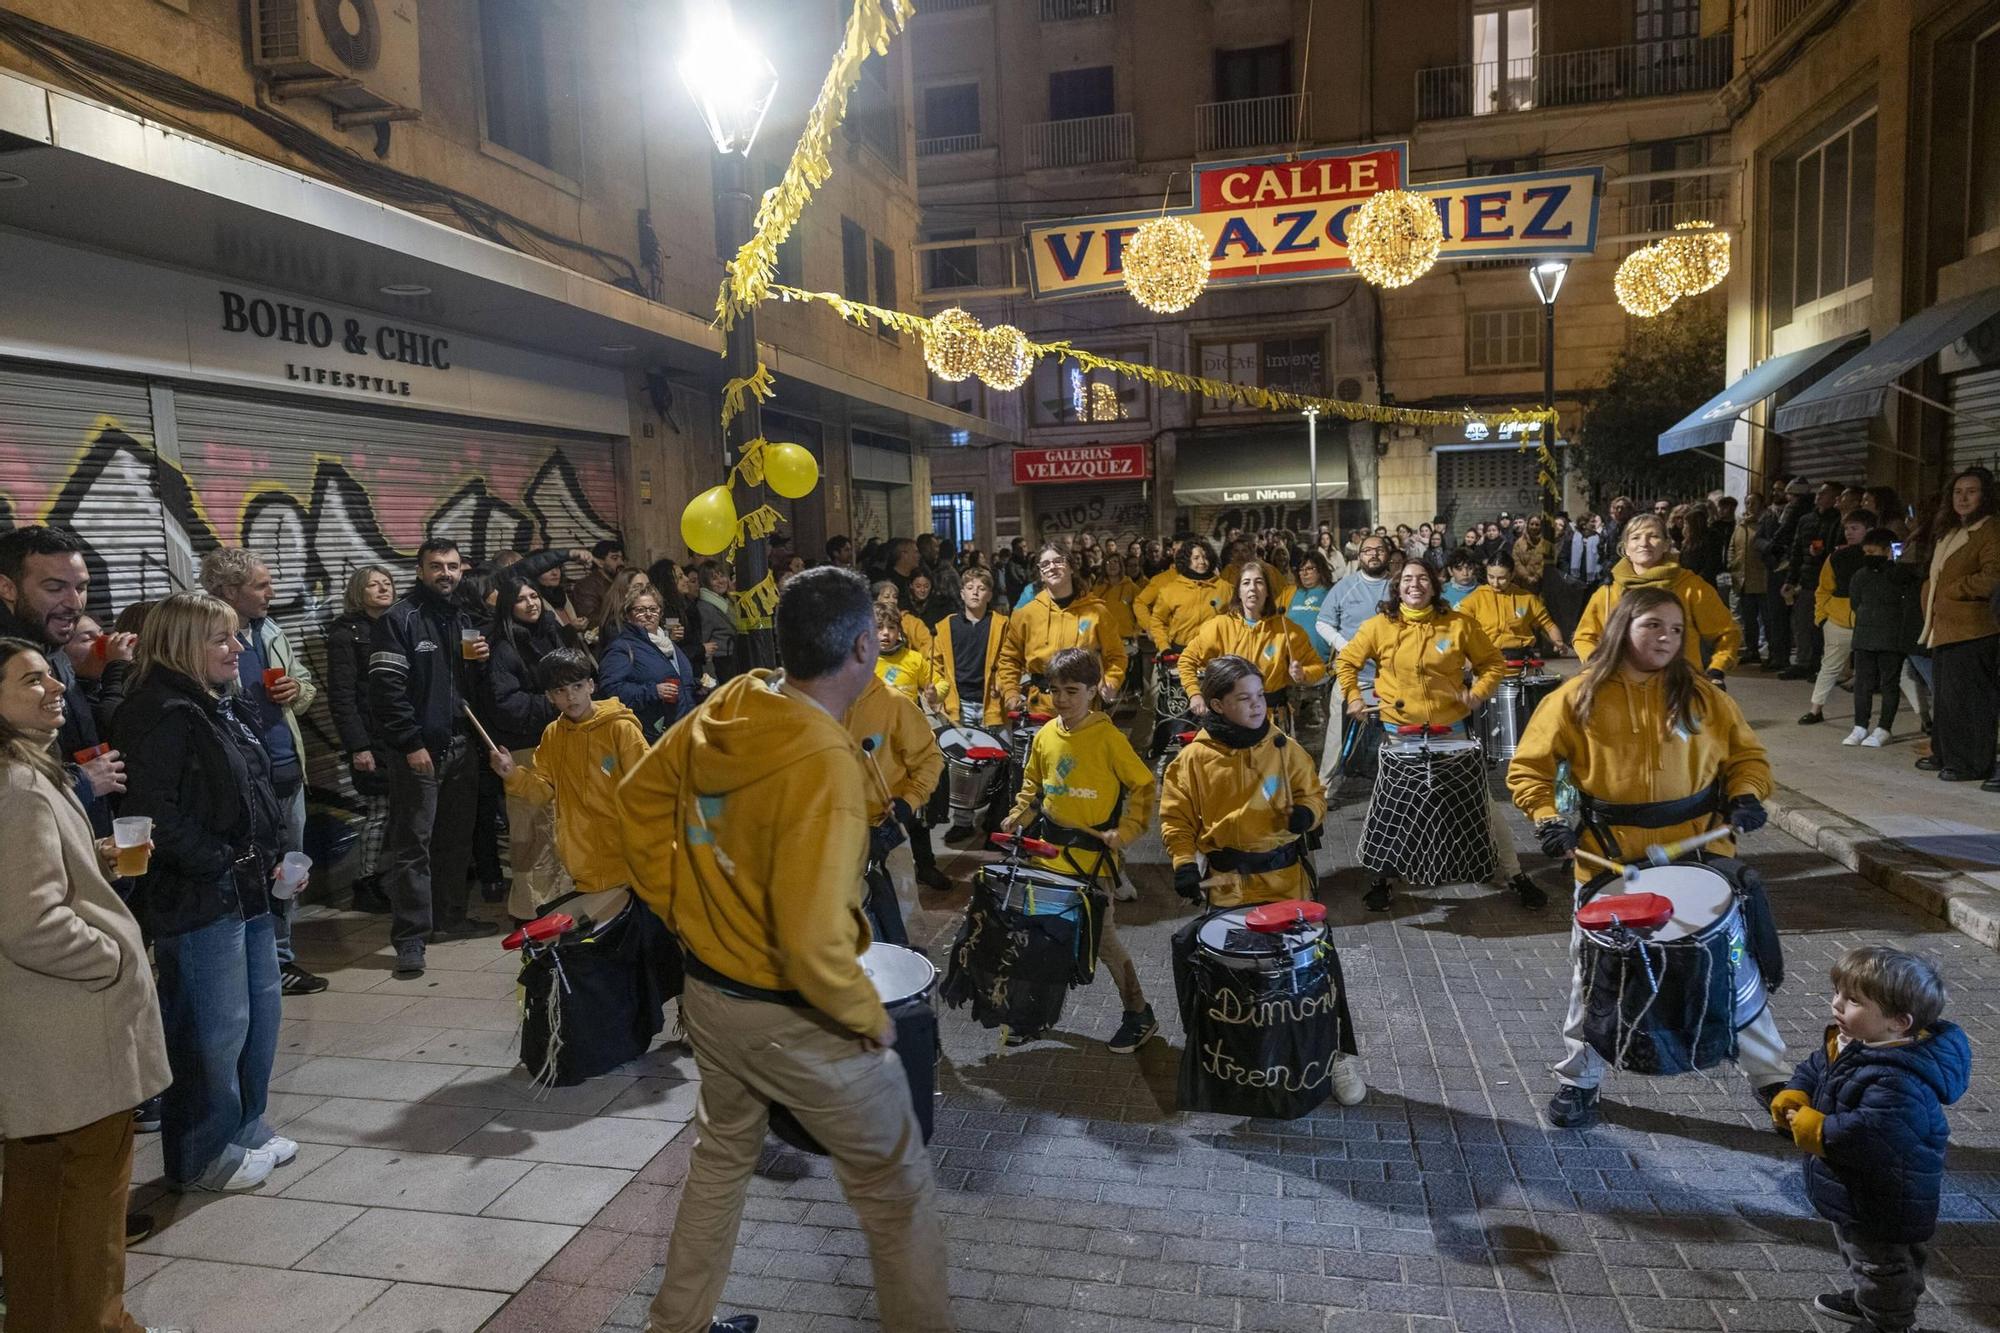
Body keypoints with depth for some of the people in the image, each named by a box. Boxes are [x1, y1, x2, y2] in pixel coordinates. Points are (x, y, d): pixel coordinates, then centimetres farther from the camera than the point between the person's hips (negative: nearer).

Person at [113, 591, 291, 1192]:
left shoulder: (218, 707, 13)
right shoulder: (164, 716, -17)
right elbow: (154, 814, -25)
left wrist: (270, 860, 11)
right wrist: (222, 862, -18)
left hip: (248, 893, 10)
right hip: (199, 901, -10)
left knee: (261, 1011, 18)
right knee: (216, 1029, 1)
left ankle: (245, 1128, 34)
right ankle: (205, 1154, 18)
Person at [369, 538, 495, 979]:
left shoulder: (460, 617, 15)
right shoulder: (399, 619, -9)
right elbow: (387, 689, -15)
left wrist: (479, 660, 0)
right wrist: (411, 744, -18)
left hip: (459, 745, 8)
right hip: (418, 749, -7)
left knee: (456, 838, 15)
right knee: (413, 845, -4)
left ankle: (450, 916, 28)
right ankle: (410, 938, 0)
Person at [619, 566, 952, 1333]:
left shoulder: (724, 708, -6)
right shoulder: (824, 765, -29)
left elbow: (638, 798, 10)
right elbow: (814, 946, -32)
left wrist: (681, 909, 13)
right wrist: (870, 1018, -15)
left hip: (707, 992, 8)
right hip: (795, 1018, -8)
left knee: (720, 1158, 31)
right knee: (897, 1191, 14)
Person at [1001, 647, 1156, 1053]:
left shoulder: (1108, 737, -12)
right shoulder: (1045, 736, 4)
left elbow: (1143, 785, -7)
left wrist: (1126, 831, -15)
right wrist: (1018, 816, 3)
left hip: (1092, 856, -5)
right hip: (1049, 851, 5)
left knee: (1102, 938, 0)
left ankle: (1139, 1014, 19)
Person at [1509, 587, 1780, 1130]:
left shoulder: (1700, 694, 1)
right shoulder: (1579, 697, -4)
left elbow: (1746, 752, 11)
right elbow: (1529, 765, 0)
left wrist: (1746, 795, -9)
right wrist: (1547, 817, -15)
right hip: (1607, 858, -1)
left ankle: (1770, 1074, 31)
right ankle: (1577, 1081, 25)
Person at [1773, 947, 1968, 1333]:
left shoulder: (1897, 1082, -37)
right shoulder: (1843, 1044, -6)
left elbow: (1867, 1136, -42)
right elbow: (1811, 1071, 9)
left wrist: (1815, 1130, -30)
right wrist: (1792, 1098, -9)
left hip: (1883, 1207, -10)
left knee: (1882, 1268, 14)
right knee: (1857, 1253, 31)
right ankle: (1864, 1301, 53)